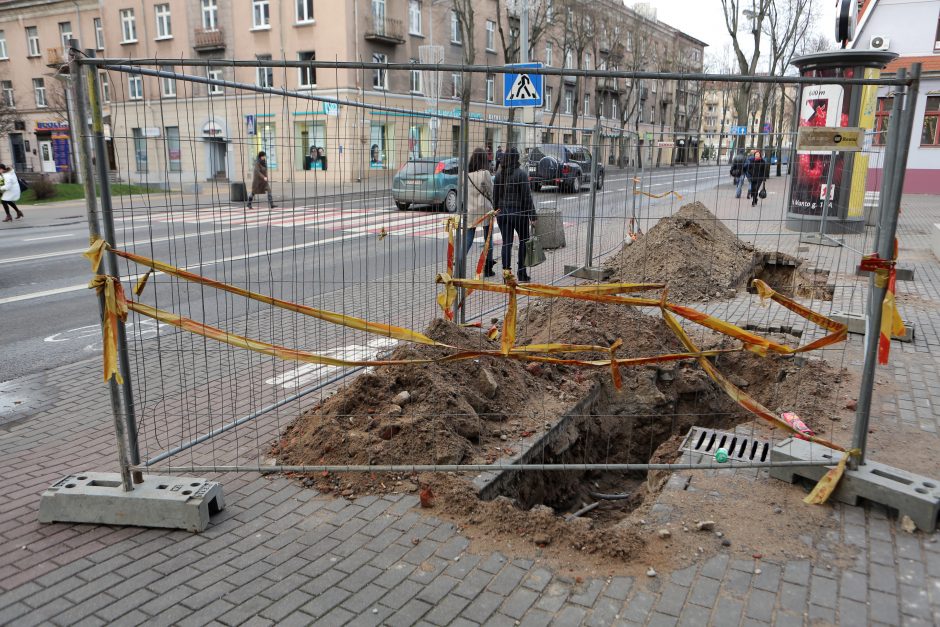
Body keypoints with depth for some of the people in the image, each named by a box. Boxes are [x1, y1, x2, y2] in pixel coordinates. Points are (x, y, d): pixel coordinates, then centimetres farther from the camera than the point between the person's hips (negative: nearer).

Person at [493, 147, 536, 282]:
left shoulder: (499, 174, 3)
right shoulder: (522, 174, -11)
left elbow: (495, 196, 8)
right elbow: (527, 197, -11)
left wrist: (497, 211, 19)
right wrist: (532, 216, -7)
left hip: (502, 213, 4)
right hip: (519, 213, -4)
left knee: (506, 243, 7)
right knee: (524, 242, 12)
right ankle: (522, 274, 13)